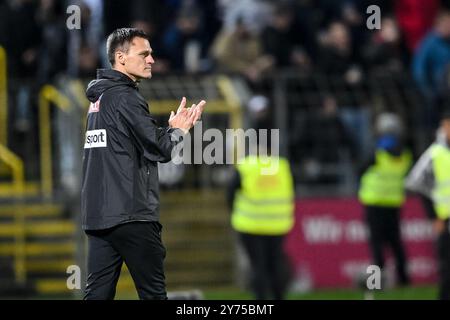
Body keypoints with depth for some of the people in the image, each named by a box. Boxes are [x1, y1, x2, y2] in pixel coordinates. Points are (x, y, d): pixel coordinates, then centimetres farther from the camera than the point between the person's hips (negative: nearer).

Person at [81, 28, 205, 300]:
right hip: (131, 215, -8)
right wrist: (178, 130, 7)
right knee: (153, 291, -3)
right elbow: (159, 150, -12)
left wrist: (174, 127, 11)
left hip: (97, 214, 8)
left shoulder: (100, 97, 17)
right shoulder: (125, 97, -11)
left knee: (98, 291, 2)